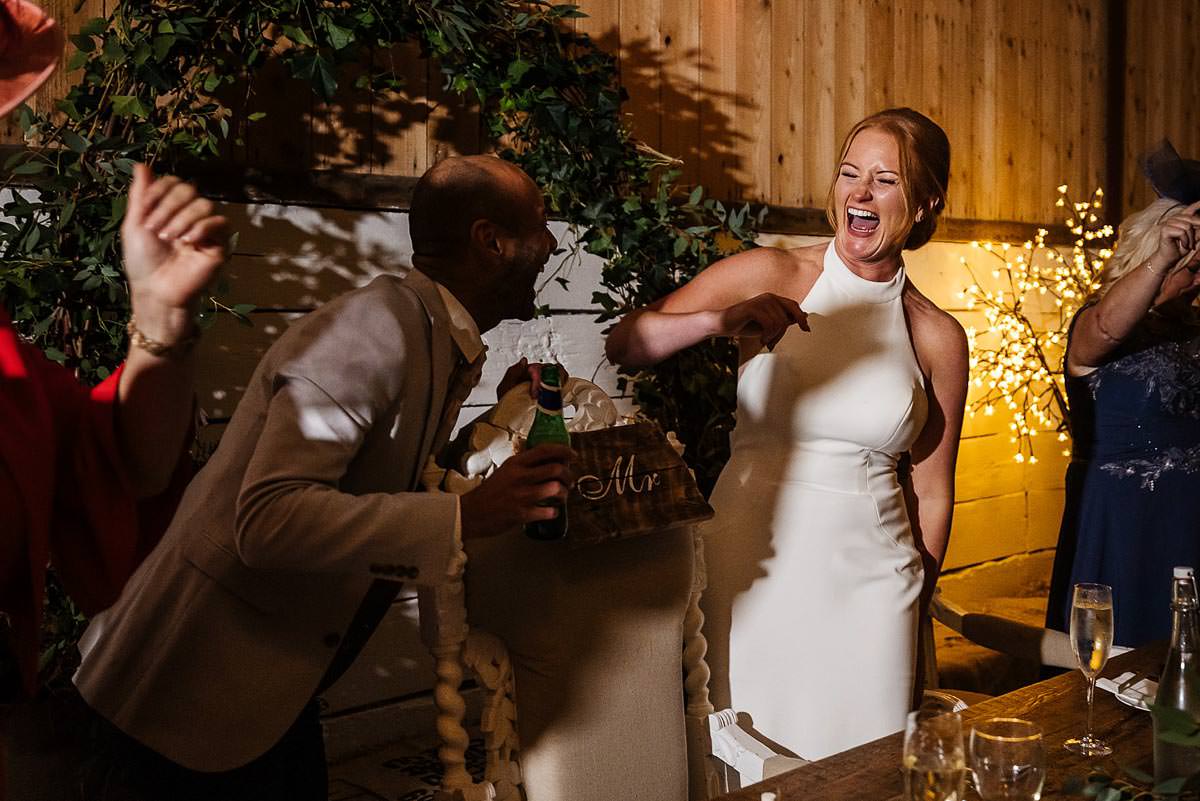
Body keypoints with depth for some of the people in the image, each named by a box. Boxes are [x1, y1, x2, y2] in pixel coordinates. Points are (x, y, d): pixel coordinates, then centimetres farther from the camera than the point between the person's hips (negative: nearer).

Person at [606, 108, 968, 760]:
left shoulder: (937, 338, 2)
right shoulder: (769, 277, -3)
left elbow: (931, 492, 8)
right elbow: (623, 345, -7)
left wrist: (917, 604, 12)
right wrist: (717, 321, -22)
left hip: (870, 578, 2)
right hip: (755, 559, -1)